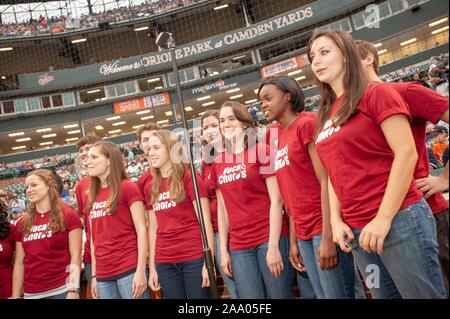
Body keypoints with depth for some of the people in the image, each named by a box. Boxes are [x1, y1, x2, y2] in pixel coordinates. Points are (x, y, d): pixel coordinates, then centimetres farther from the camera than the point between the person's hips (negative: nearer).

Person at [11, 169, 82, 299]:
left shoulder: (67, 215, -3)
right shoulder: (22, 223, 10)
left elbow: (75, 255, -8)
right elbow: (19, 263, 9)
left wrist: (73, 291, -14)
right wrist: (15, 296, 5)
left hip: (62, 289, -4)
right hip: (31, 293, 4)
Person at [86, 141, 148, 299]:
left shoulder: (128, 188, -5)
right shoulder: (92, 196, 12)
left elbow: (142, 230, -9)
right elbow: (94, 237, 14)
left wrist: (141, 270, -15)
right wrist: (94, 275, 11)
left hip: (129, 270, -5)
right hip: (103, 276, 6)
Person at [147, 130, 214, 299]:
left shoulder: (189, 177, -3)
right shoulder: (151, 186, 10)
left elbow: (205, 221, -8)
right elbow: (153, 229, 11)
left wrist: (209, 261, -14)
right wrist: (152, 267, 7)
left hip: (195, 259, -4)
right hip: (165, 263, 5)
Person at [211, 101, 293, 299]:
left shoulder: (261, 151, -2)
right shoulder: (218, 164, 11)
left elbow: (276, 200, -7)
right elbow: (222, 209, 12)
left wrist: (273, 245, -13)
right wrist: (223, 250, 7)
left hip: (270, 238, -4)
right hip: (239, 246, 4)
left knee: (280, 295, 0)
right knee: (251, 296, 5)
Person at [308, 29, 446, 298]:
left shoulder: (376, 93, -3)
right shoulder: (326, 115, 14)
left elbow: (406, 153, -12)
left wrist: (384, 218, -16)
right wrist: (336, 220, 2)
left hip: (398, 219, -6)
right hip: (357, 230, 6)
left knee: (424, 293, 3)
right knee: (386, 294, 15)